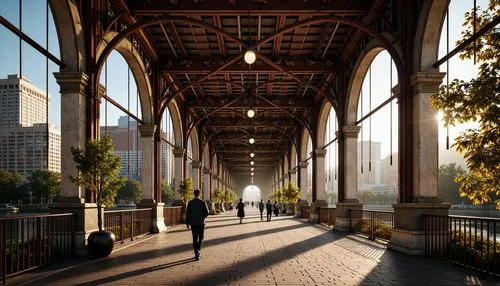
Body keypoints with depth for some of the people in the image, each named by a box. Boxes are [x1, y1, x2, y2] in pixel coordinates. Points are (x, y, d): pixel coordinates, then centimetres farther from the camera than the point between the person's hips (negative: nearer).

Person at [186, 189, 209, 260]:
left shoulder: (190, 203, -3)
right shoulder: (203, 202, -8)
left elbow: (187, 213, -1)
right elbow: (207, 213, -7)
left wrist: (187, 223, 8)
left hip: (193, 223, 1)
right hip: (201, 223, -1)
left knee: (195, 239, 7)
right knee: (200, 238, 17)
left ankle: (197, 254, 3)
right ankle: (198, 250, 4)